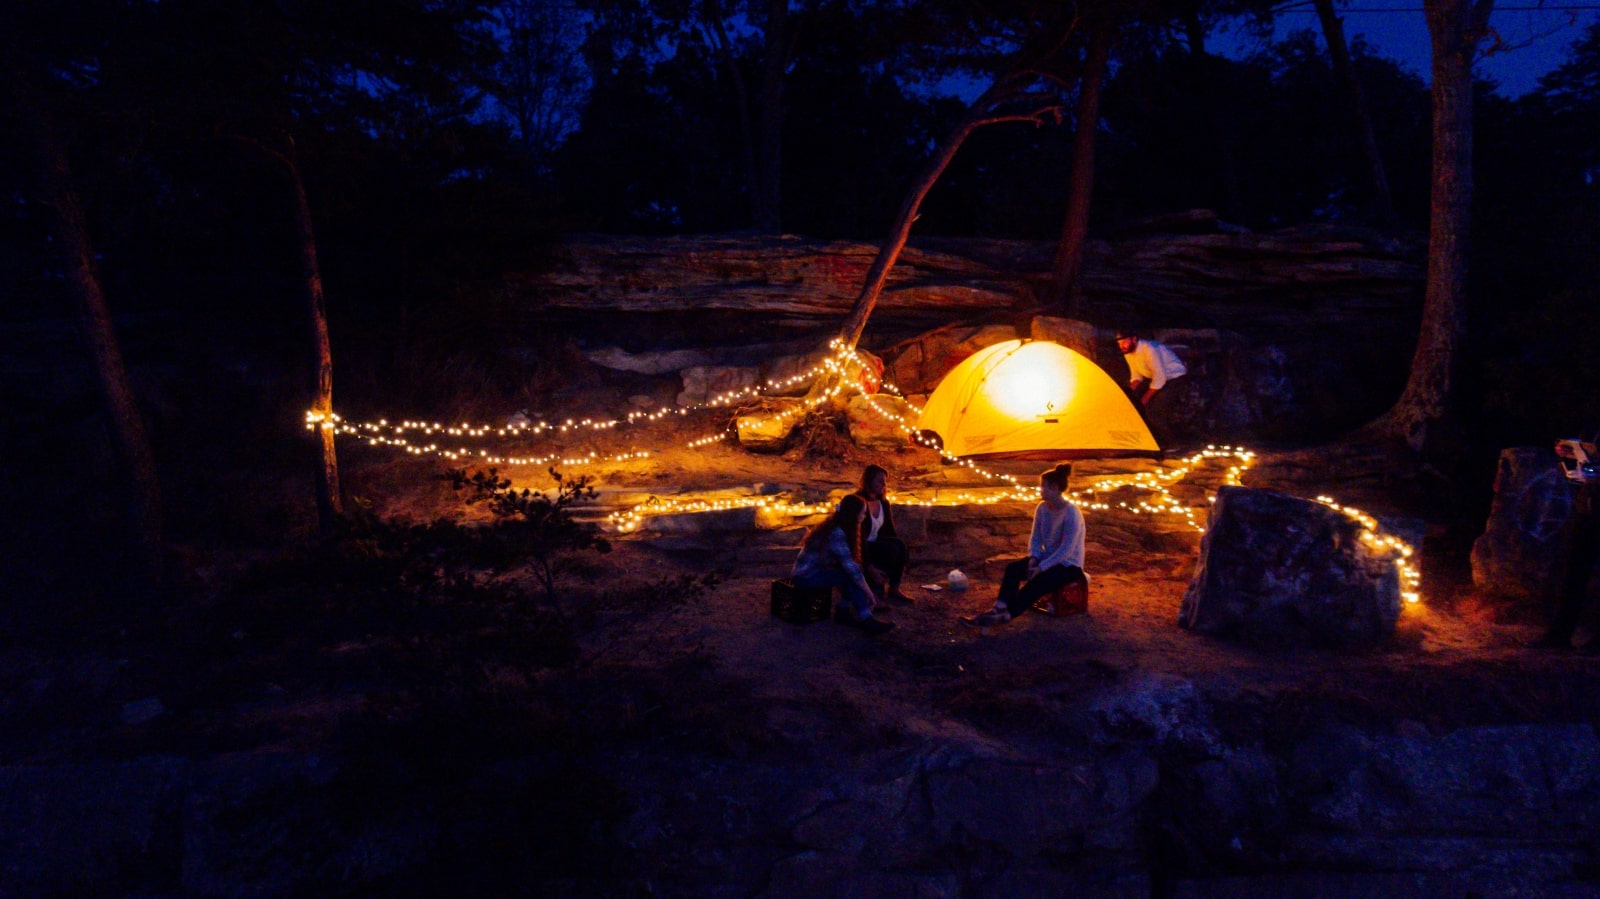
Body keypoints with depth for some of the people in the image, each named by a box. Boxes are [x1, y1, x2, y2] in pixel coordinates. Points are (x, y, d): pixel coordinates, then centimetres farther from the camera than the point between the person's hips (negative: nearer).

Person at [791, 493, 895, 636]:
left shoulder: (835, 526, 5)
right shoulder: (836, 534, -23)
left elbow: (850, 563, 8)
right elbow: (851, 568, -25)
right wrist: (868, 593, -18)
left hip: (814, 570, 9)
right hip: (805, 577, -9)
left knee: (857, 571, -3)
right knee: (852, 576, -20)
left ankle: (844, 611, 2)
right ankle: (866, 620, -15)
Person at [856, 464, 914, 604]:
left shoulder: (883, 503, 2)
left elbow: (890, 531, 6)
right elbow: (859, 537, -26)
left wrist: (900, 563, 0)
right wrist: (870, 567, -31)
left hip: (874, 543, 7)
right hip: (858, 549, -7)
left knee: (901, 547, -19)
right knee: (891, 550, -28)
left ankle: (894, 589, -10)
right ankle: (877, 587, -13)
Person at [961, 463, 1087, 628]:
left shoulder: (1071, 513, -21)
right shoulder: (1042, 508, 1)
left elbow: (1067, 549, -24)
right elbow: (1036, 538, 6)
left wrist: (1041, 567, -26)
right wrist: (1033, 558, -14)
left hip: (1068, 565, -7)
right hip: (1048, 559, 7)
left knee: (1036, 582, -30)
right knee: (1013, 568, -17)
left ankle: (1006, 615, -31)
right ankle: (999, 608, -29)